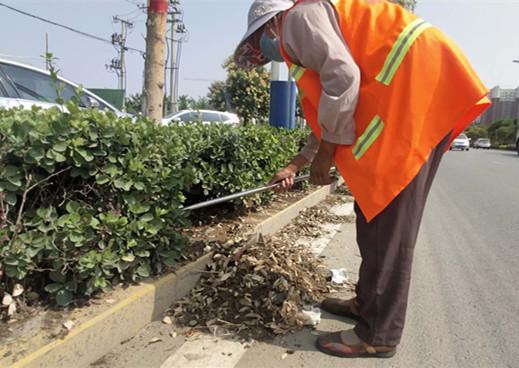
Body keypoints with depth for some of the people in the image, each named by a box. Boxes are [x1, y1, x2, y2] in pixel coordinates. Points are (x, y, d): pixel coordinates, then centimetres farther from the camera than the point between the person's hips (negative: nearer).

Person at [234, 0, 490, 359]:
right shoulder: (306, 42, 28)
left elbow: (343, 76, -18)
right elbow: (332, 119, 29)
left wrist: (324, 154, -10)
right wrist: (295, 166, 32)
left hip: (415, 83, -10)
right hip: (408, 91, 10)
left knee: (387, 220, -8)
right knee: (376, 212, 12)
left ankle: (378, 335, 3)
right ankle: (367, 303, 24)